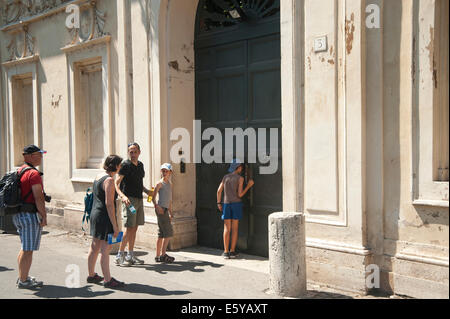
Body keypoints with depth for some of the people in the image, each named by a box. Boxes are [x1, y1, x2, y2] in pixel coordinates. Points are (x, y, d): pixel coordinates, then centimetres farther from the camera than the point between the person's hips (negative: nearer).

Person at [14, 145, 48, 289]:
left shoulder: (20, 171, 14)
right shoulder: (34, 173, -16)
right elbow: (38, 197, -20)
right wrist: (44, 216, -14)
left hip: (18, 214, 10)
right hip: (30, 215, -10)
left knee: (25, 248, 19)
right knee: (28, 249, -1)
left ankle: (22, 277, 28)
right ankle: (23, 281, 7)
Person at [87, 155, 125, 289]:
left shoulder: (98, 177, 13)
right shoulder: (109, 180, -16)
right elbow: (109, 204, -20)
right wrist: (115, 226, -18)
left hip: (95, 214, 10)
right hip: (104, 217, -10)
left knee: (94, 247, 17)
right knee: (105, 249, -4)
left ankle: (91, 275, 29)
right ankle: (108, 280, 2)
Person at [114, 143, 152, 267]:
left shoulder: (140, 165, 14)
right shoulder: (125, 165, -9)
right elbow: (116, 183, -14)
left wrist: (146, 190, 10)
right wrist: (122, 196, -28)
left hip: (139, 199, 7)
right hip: (129, 199, -7)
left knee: (134, 228, 10)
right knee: (129, 228, -9)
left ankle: (130, 255, 18)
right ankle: (119, 256, -1)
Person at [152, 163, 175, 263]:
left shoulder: (170, 184, 17)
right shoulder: (160, 183, -6)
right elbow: (153, 197, -11)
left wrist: (170, 212, 22)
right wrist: (156, 206, -26)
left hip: (165, 209, 8)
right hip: (160, 209, -8)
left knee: (161, 234, 9)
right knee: (168, 232, -10)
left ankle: (158, 256, 14)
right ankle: (163, 254, -4)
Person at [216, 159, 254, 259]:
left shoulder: (225, 177, 8)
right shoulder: (240, 178, -5)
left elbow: (219, 191, 6)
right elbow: (240, 194, -9)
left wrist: (218, 203, 14)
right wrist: (249, 186, -1)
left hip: (226, 204, 3)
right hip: (236, 203, -3)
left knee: (227, 228, 4)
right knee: (235, 228, 4)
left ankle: (226, 252, 1)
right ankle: (232, 251, 5)